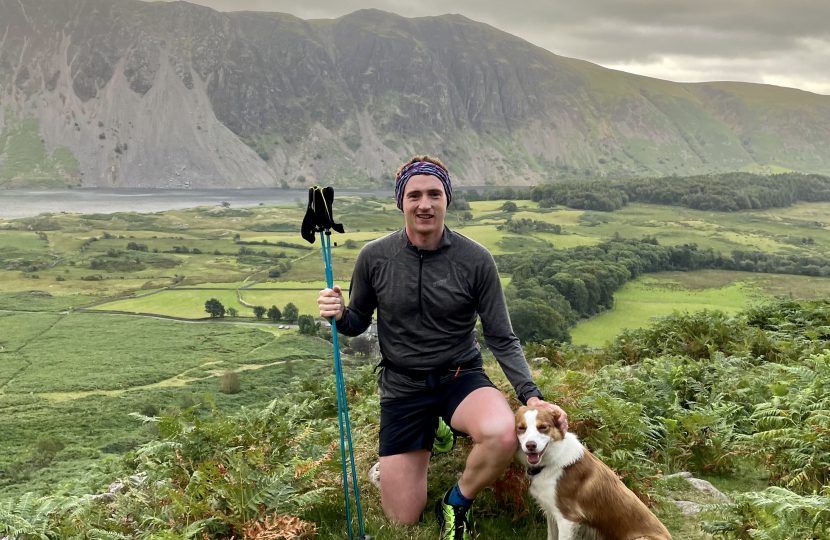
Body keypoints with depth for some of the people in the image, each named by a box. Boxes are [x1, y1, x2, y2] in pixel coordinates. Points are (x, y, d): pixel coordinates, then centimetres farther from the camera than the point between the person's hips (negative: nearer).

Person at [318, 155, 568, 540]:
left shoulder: (476, 260, -12)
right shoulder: (374, 257, -8)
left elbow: (502, 340, -8)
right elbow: (358, 323, 4)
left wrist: (531, 396, -21)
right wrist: (339, 315, -21)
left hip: (460, 377, -1)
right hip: (402, 387, 1)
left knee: (503, 434, -37)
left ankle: (456, 504, -4)